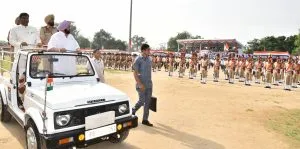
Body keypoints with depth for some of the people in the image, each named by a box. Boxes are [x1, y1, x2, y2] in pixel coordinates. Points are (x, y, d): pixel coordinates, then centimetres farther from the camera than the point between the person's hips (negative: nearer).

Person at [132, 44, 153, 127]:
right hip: (142, 85, -6)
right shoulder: (138, 60, -11)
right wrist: (140, 84, -19)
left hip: (149, 85, 6)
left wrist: (149, 82, 15)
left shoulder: (149, 59, 8)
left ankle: (145, 120, 19)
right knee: (142, 101, -2)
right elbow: (135, 73, -13)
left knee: (147, 102, 8)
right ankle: (133, 112, 27)